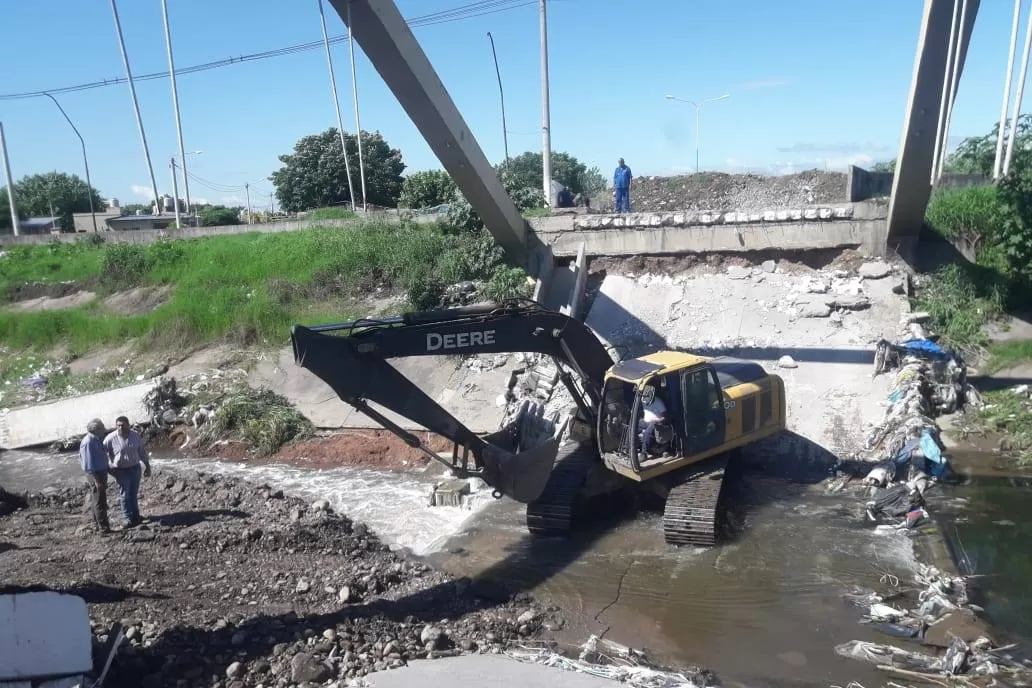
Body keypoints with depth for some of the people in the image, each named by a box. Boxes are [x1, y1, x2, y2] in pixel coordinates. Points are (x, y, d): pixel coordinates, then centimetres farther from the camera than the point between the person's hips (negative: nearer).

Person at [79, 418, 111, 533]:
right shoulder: (88, 442, -21)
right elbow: (88, 464, -22)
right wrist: (97, 480, -23)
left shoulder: (97, 440, 8)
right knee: (100, 501, -6)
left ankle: (97, 524, 30)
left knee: (95, 500, 19)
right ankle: (103, 527, -2)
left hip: (101, 472, 10)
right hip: (95, 474, -10)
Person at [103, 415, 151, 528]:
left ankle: (136, 516, 31)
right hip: (121, 471, -3)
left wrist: (147, 466, 9)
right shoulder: (110, 439, -15)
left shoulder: (135, 435, -5)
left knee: (134, 494, 16)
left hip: (135, 468, 3)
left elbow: (142, 451, 6)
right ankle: (129, 519, 16)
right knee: (125, 495, 4)